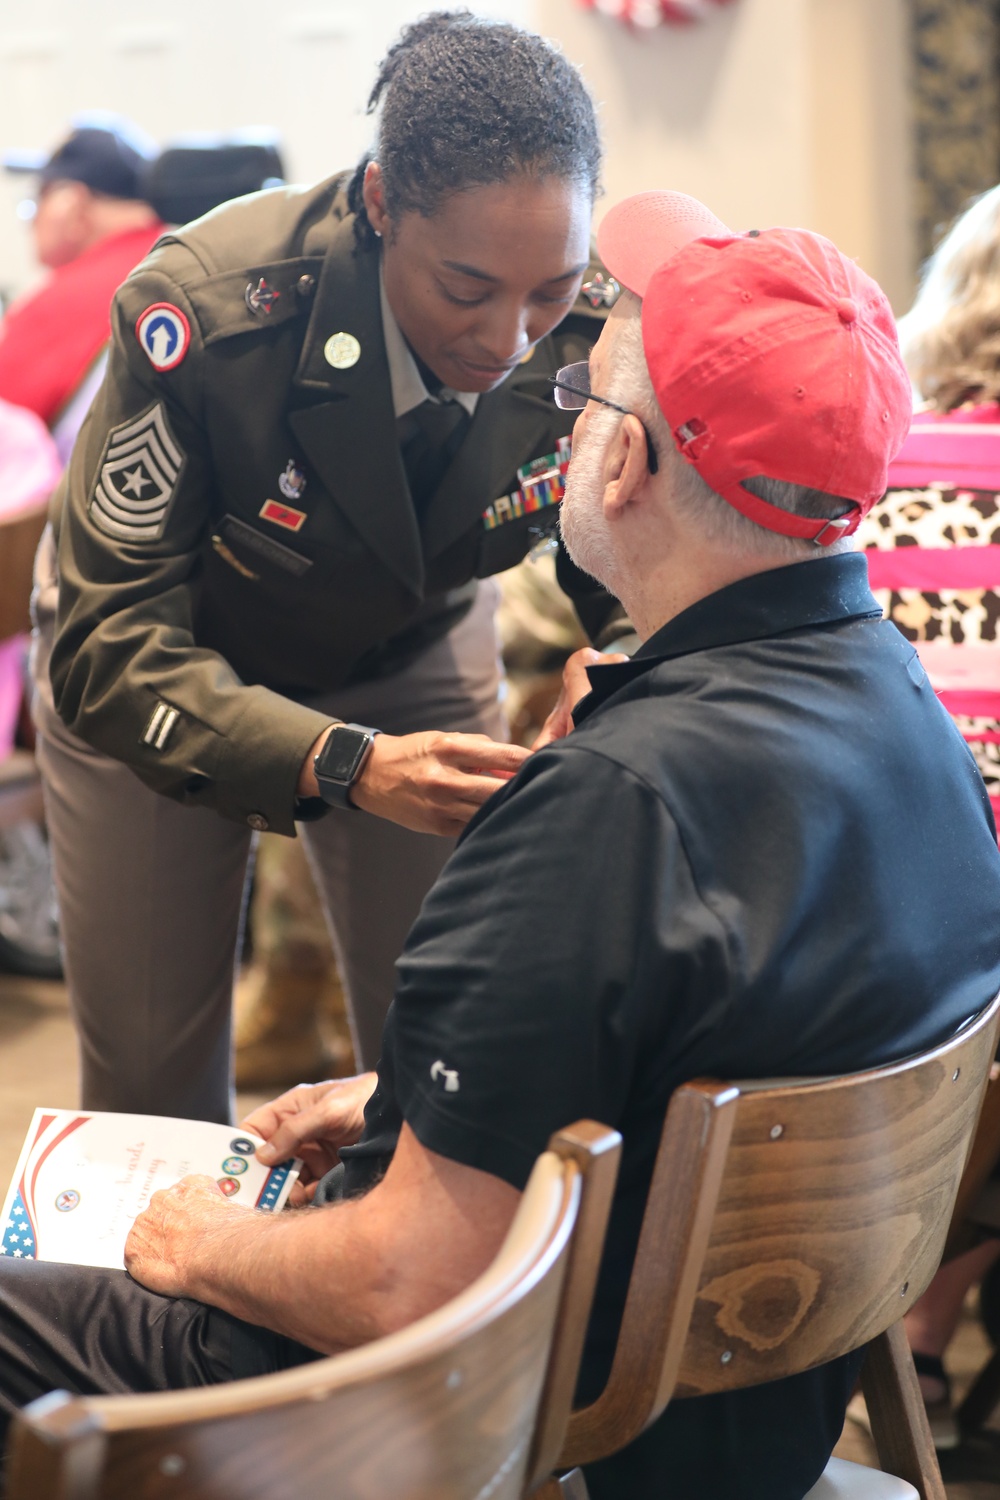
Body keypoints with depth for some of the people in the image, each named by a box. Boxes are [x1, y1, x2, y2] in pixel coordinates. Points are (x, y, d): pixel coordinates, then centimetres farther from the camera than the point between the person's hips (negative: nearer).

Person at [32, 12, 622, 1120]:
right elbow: (112, 649, -35)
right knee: (149, 1080, 6)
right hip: (160, 668, -2)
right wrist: (343, 767, -50)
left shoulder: (601, 335, -27)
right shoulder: (201, 313, -37)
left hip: (413, 657, 2)